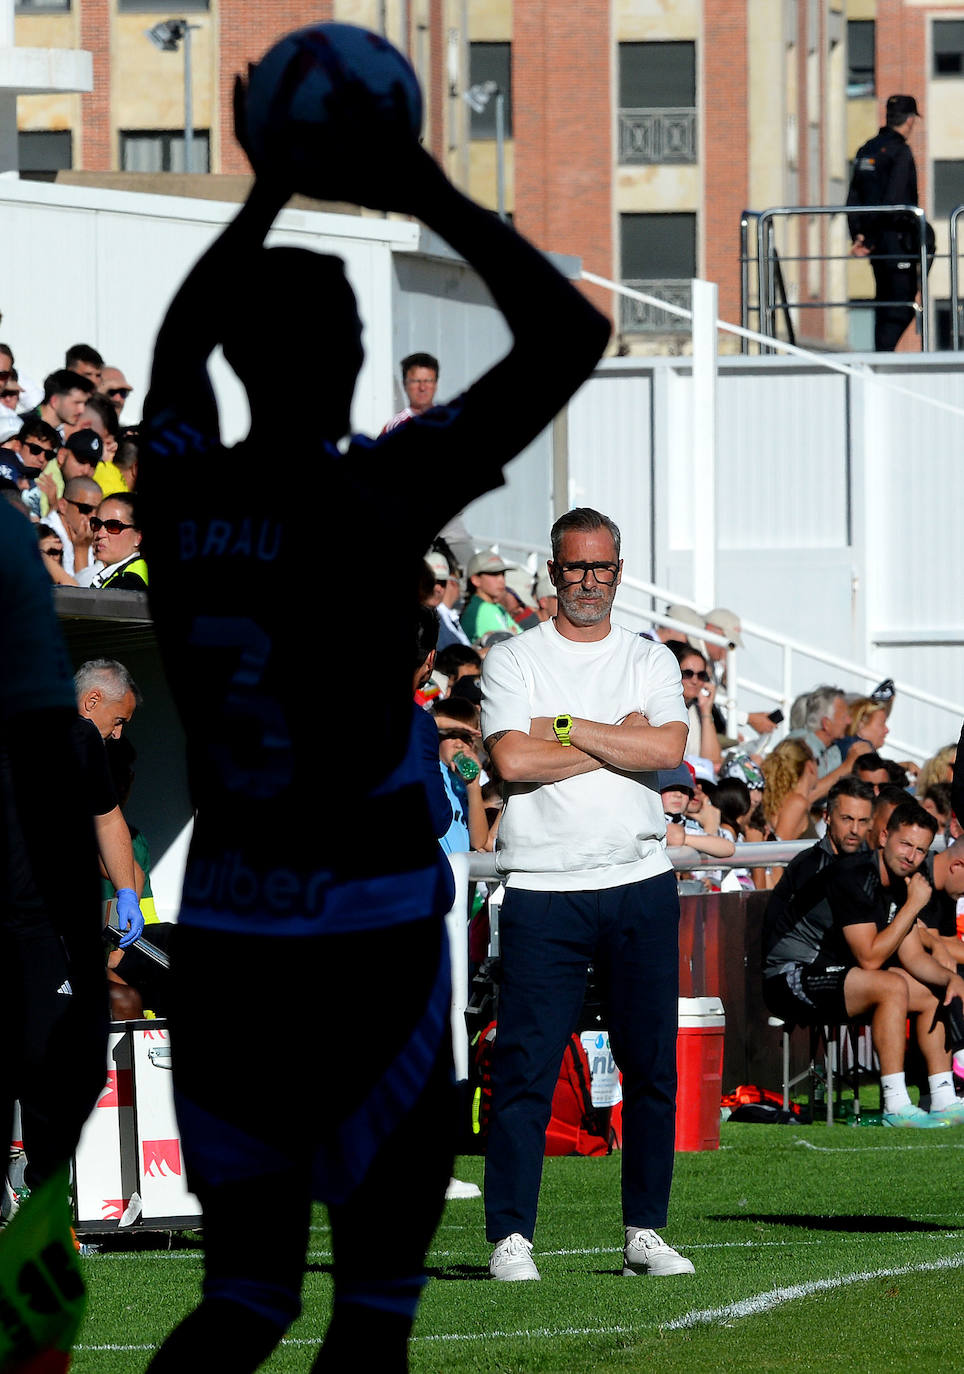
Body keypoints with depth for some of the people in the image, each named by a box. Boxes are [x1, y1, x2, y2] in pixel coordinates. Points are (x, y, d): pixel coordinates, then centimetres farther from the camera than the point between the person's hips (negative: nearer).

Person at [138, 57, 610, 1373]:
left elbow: (181, 337, 26)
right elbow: (573, 335, -12)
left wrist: (273, 190, 26)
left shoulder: (178, 486, 1)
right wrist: (430, 194, -5)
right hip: (368, 943, -6)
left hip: (222, 936, 6)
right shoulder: (373, 496, -15)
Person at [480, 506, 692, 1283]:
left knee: (653, 1063, 4)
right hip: (544, 890, -3)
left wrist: (565, 728, -9)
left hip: (641, 883, 3)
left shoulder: (650, 662, 11)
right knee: (525, 1065, -7)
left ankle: (646, 1232, 13)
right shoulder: (512, 661, 5)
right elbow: (512, 760, -11)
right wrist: (617, 739, -7)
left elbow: (668, 749, -7)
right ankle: (511, 1237, -4)